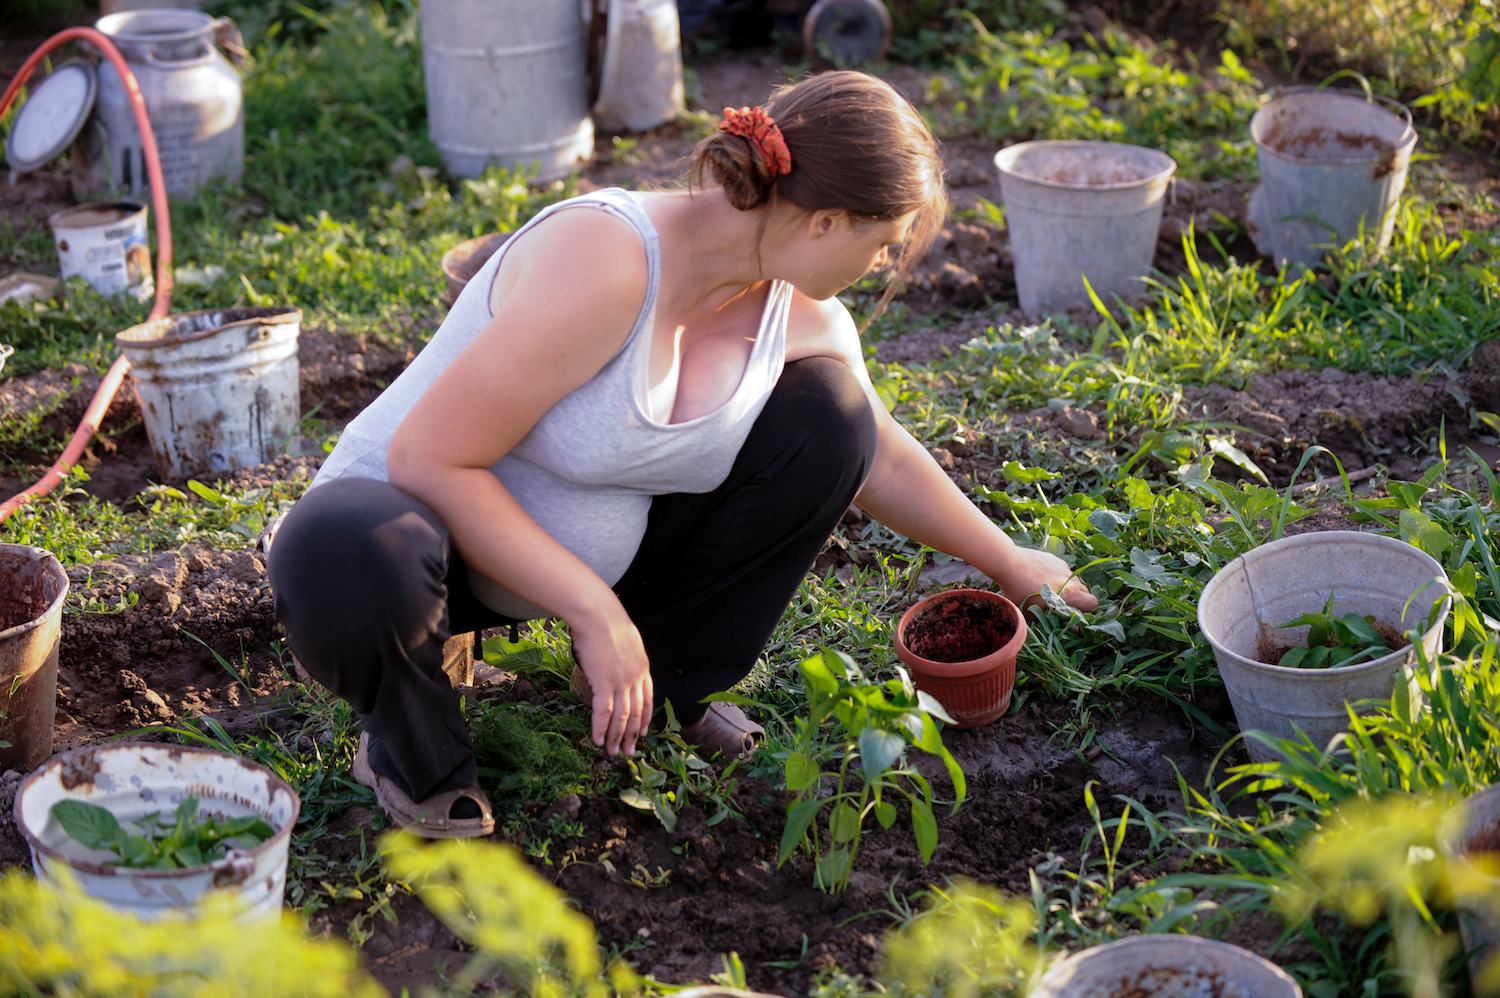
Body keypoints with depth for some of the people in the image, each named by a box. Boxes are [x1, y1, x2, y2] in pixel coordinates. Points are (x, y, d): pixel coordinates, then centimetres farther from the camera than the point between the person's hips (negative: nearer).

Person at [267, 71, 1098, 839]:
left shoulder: (800, 316, -8)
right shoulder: (604, 260, -33)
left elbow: (883, 463, 12)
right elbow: (428, 459, -31)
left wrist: (1010, 565, 22)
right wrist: (598, 614, -28)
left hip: (591, 551, 6)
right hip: (417, 513, -6)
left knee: (826, 413, -8)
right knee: (349, 559, -43)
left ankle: (668, 680, 7)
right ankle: (413, 751, -8)